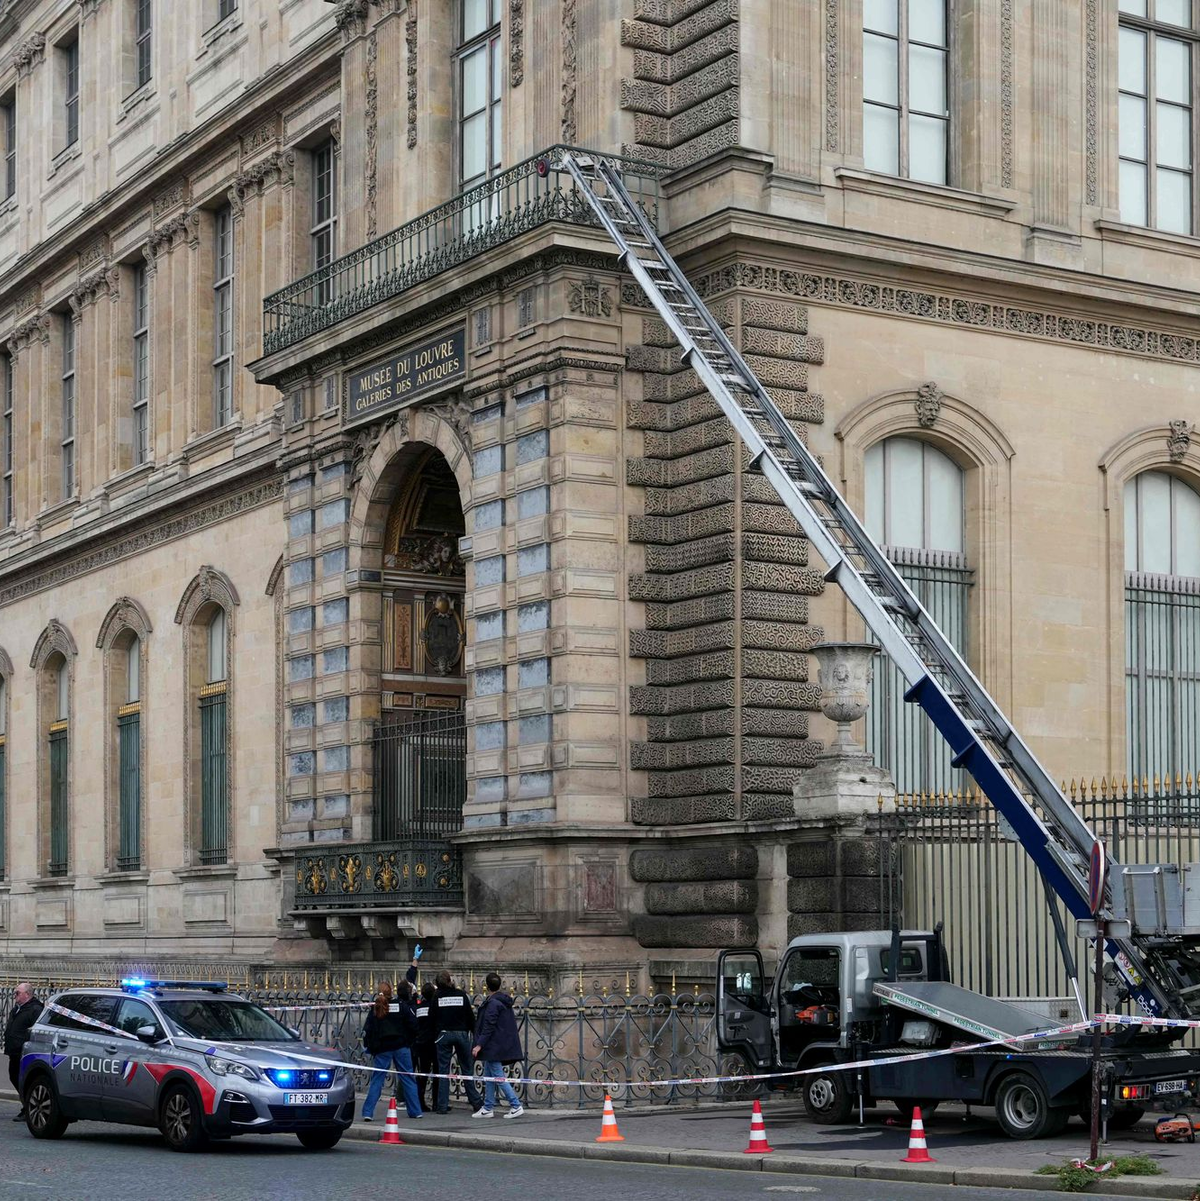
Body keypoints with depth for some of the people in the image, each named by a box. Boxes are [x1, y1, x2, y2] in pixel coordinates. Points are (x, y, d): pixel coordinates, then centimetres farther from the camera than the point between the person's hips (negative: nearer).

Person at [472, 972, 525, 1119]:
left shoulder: (492, 1003, -16)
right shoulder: (504, 1001, 13)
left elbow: (488, 1027, -22)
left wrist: (479, 1045, -21)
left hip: (495, 1046, -10)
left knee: (498, 1077, -8)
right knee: (489, 1077, 14)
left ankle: (516, 1106, -10)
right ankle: (488, 1108, 17)